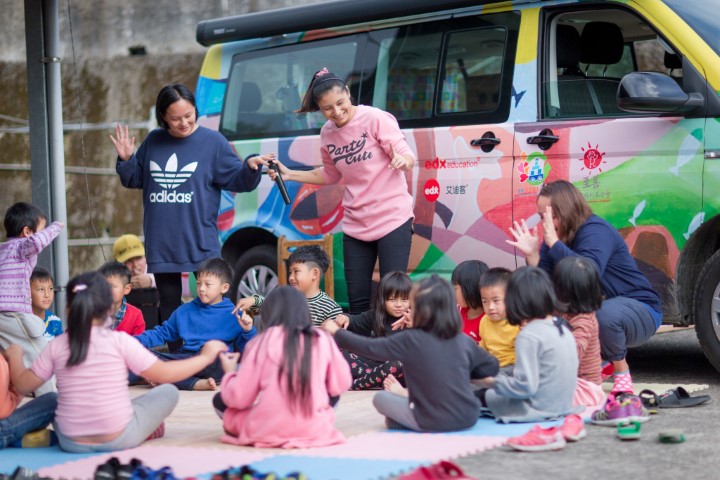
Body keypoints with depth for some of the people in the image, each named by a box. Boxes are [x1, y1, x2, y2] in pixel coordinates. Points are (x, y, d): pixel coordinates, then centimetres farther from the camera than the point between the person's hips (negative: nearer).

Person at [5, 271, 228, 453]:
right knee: (168, 392, 14)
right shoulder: (121, 341, -11)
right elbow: (164, 374, -6)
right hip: (119, 440, -3)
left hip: (72, 443, 3)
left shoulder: (56, 346, -4)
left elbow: (23, 385, 3)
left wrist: (14, 355, 23)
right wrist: (205, 356, 7)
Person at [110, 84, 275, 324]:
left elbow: (236, 179, -4)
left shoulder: (213, 142, -2)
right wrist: (126, 159, -1)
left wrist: (250, 166, -23)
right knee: (169, 308, 12)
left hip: (200, 245, -3)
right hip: (161, 245, 3)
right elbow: (135, 179, 17)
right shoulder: (153, 141, 6)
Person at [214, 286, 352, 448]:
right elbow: (341, 385, 11)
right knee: (332, 394, 30)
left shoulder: (263, 341, -2)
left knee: (220, 400, 21)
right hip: (314, 431, 0)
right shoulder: (323, 339, 3)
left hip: (266, 432, 0)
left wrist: (229, 373, 19)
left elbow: (239, 398, -1)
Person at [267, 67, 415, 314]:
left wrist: (403, 160, -36)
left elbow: (408, 158, -13)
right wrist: (289, 175, 11)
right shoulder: (327, 132, 5)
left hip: (391, 219, -5)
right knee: (357, 300, 7)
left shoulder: (375, 118, -11)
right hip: (355, 225, 6)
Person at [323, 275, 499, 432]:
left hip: (434, 422, -2)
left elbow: (370, 347, 0)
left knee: (380, 397, 17)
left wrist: (336, 332, 14)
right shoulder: (464, 341, 3)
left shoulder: (410, 340, -8)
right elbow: (491, 367, 15)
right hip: (468, 418, 2)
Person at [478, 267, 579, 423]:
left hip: (538, 410, -8)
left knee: (482, 395, 3)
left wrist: (493, 381, -7)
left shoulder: (529, 336, -17)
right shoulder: (562, 328, 8)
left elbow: (525, 386, -21)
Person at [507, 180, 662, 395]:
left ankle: (621, 371, -10)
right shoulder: (554, 239, -1)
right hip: (593, 311, 7)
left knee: (605, 314, -39)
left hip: (640, 310, -7)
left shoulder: (596, 231, -22)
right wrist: (531, 255, -21)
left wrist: (554, 243, -39)